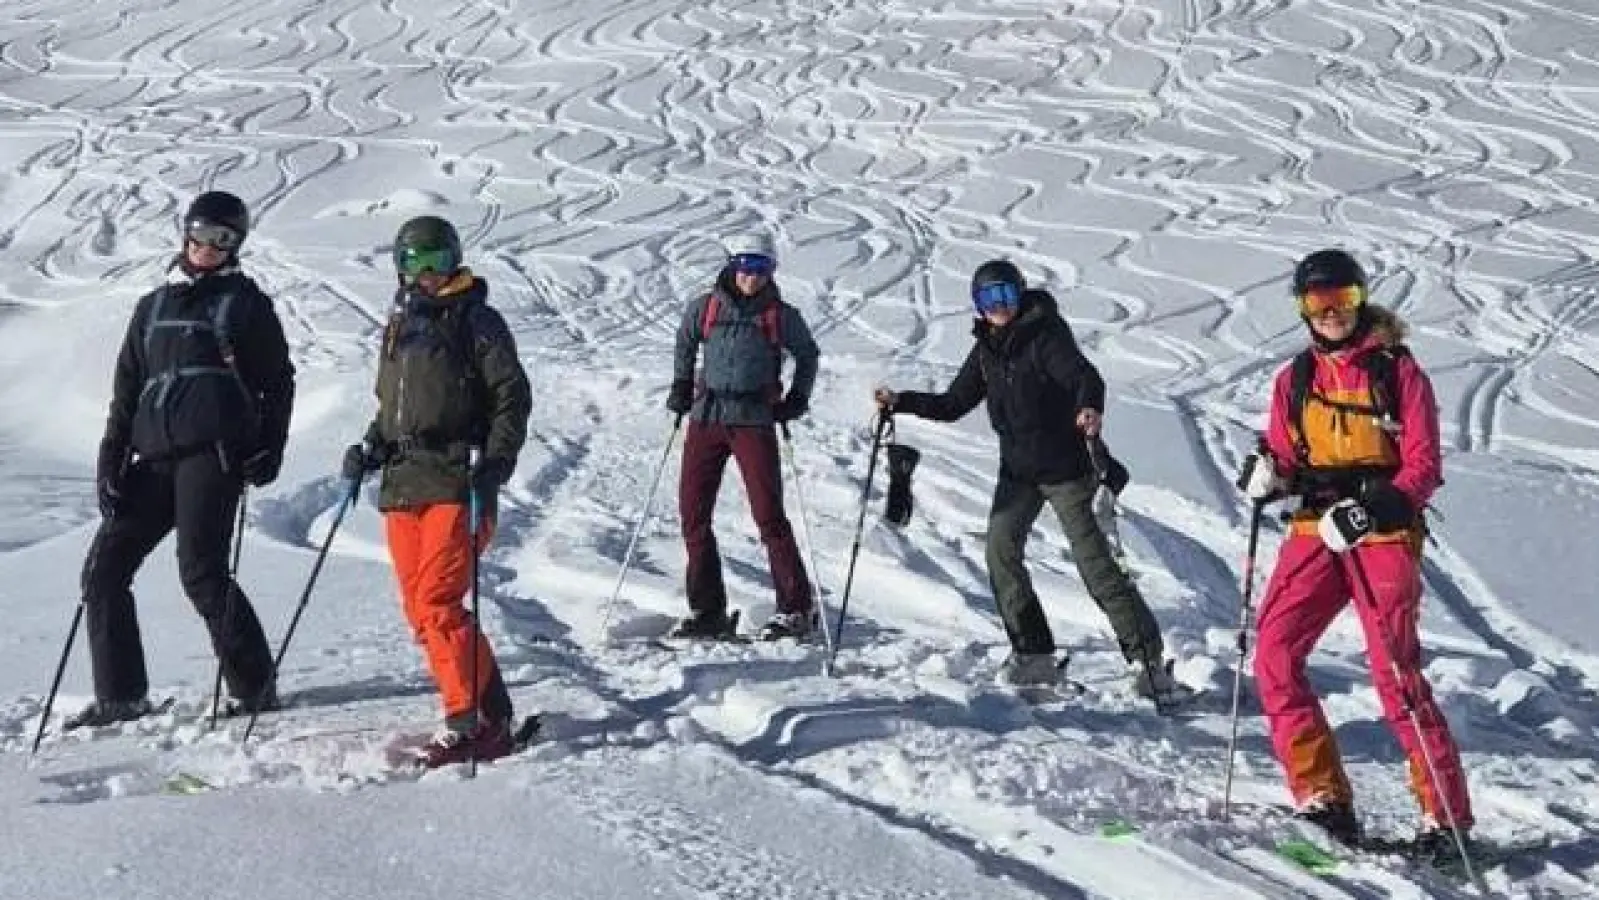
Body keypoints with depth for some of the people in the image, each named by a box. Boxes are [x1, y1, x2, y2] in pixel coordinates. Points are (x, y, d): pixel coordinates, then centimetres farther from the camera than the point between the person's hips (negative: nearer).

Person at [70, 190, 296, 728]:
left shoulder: (244, 301, 9)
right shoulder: (153, 306, 22)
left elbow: (278, 381, 7)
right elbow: (126, 391, 19)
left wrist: (269, 450, -4)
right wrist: (110, 462, 10)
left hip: (213, 451, -6)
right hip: (154, 458, 6)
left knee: (200, 573, -13)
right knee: (103, 570, 0)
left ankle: (254, 687, 0)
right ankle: (120, 696, 7)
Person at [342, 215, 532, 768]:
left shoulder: (475, 320, 1)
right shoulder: (400, 325, 21)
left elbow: (512, 397, -4)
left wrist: (494, 467, -14)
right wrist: (372, 447, 11)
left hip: (455, 484, -7)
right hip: (401, 486, 7)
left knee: (438, 603, -16)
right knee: (420, 611, 3)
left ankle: (470, 721, -10)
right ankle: (490, 714, 10)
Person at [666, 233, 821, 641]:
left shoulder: (780, 316, 1)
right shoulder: (704, 309, 5)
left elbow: (808, 355, 16)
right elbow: (685, 344, 24)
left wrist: (797, 399, 6)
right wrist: (681, 387, 15)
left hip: (754, 420, -3)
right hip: (706, 417, 3)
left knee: (769, 515, -8)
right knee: (693, 514, 2)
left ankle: (796, 608, 0)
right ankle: (707, 609, 12)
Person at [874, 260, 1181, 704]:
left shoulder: (1046, 334, -13)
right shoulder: (986, 350, 8)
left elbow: (1084, 375, -29)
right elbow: (952, 404, 15)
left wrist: (1091, 407, -51)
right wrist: (901, 401, 4)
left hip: (1063, 464, -7)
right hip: (1017, 469, 7)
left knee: (1095, 560, -9)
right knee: (1001, 552, -5)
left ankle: (1150, 660, -2)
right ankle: (1034, 655, 7)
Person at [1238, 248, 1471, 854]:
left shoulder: (1397, 370, 0)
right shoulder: (1294, 379, 14)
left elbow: (1425, 465, -5)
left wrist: (1372, 507, -22)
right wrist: (1268, 475, -9)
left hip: (1383, 533, -5)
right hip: (1316, 530, 5)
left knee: (1396, 672, -12)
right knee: (1274, 654, -10)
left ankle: (1446, 816, -5)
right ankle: (1322, 797, -5)